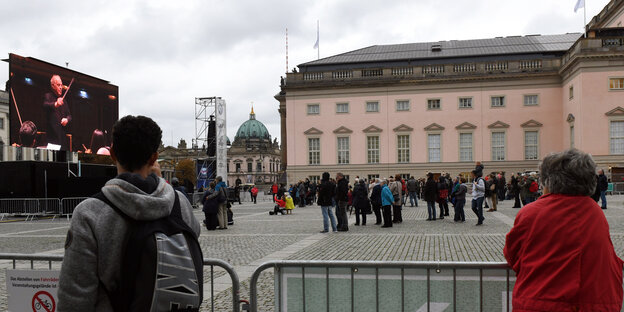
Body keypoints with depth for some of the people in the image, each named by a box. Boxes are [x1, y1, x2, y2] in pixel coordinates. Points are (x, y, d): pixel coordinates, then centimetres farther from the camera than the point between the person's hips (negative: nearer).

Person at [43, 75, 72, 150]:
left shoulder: (64, 99, 19)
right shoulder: (48, 96, 1)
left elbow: (69, 115, 19)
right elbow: (45, 106, -22)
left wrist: (67, 119, -5)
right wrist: (55, 104, -43)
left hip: (63, 135, 6)